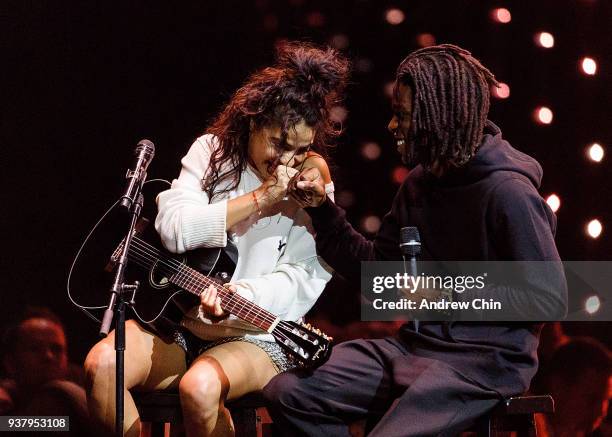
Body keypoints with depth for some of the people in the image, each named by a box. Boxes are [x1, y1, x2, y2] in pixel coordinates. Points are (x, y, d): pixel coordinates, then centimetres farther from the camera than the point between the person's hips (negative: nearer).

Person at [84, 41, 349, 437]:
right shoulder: (211, 152, 4)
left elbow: (302, 278, -12)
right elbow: (174, 229, -11)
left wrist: (237, 296, -30)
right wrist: (261, 198, -15)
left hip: (255, 334, -3)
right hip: (179, 322, 3)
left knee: (199, 385, -35)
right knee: (103, 364, -25)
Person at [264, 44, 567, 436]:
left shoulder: (507, 193, -16)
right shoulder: (419, 183, 10)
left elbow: (551, 300, -16)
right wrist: (323, 209, 6)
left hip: (485, 361, -8)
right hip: (416, 343, 8)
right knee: (287, 393, -5)